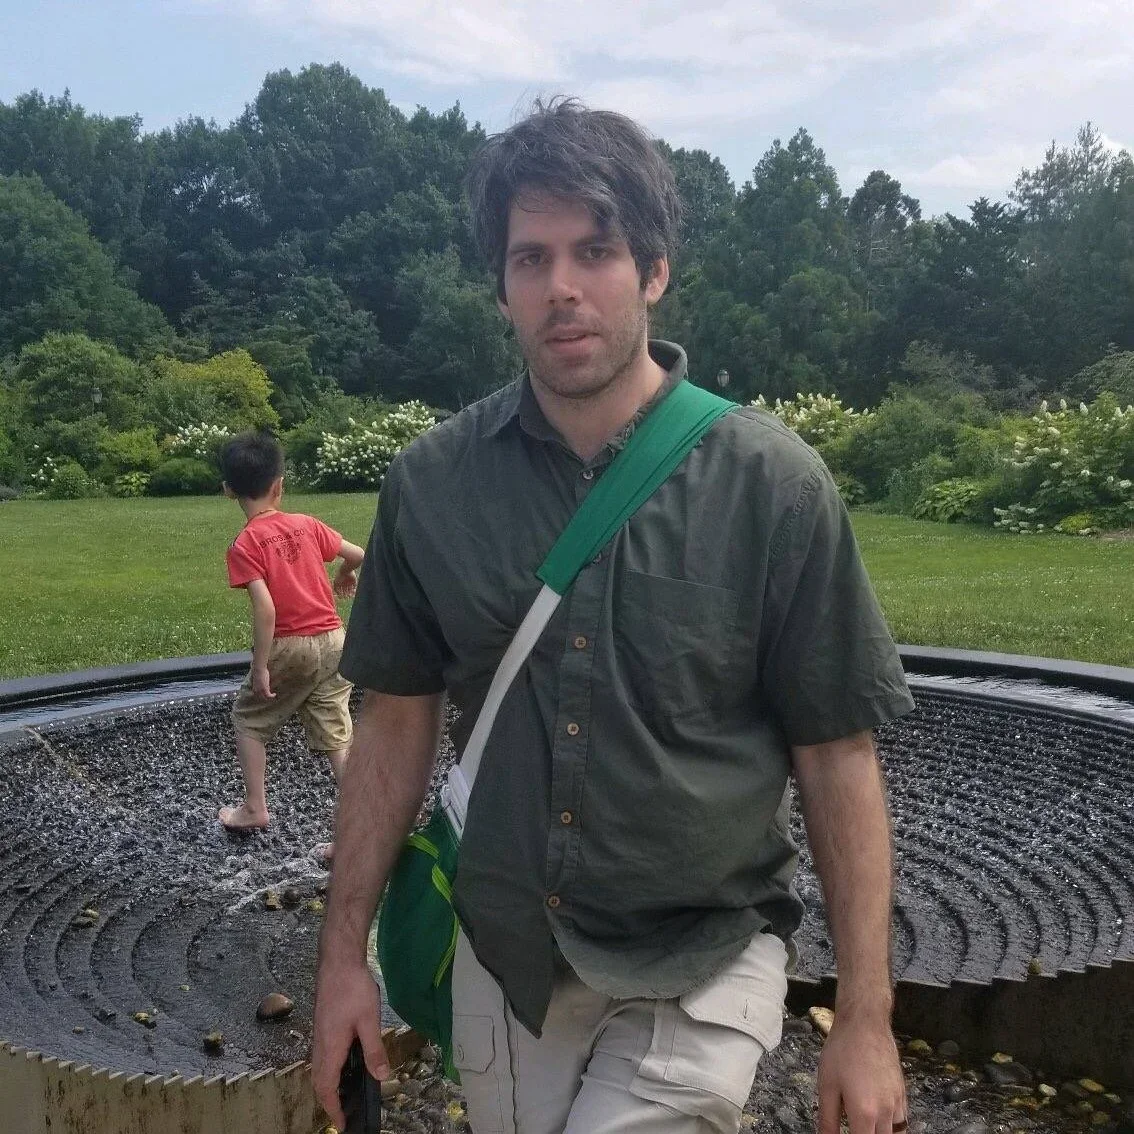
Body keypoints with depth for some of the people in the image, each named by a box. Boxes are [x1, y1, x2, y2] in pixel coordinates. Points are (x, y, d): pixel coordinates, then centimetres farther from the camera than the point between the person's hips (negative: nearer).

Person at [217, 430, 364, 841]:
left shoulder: (244, 546, -11)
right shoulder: (306, 524, 3)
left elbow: (265, 608, -20)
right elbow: (359, 555, 10)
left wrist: (260, 667, -14)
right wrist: (345, 574, 32)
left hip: (289, 646, -4)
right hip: (332, 641, 4)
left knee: (248, 719, 21)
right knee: (337, 735, 7)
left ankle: (254, 809, 27)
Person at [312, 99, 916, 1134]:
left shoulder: (773, 485, -14)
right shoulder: (429, 483, -7)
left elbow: (836, 757, -9)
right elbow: (399, 721, 1)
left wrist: (866, 1023, -7)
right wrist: (344, 954, 2)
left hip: (698, 972, -2)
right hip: (502, 964, 3)